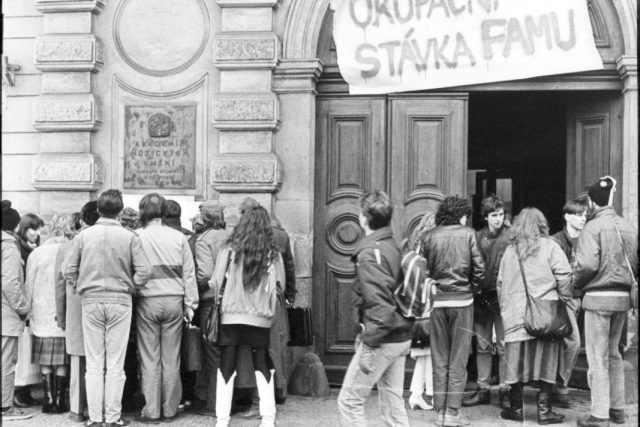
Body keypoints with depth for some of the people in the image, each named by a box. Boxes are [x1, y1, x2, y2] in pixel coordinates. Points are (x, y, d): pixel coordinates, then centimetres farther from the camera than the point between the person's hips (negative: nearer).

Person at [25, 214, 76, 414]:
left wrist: (27, 310, 14)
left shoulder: (37, 253, -1)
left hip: (42, 315, 2)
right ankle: (59, 401, 9)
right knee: (61, 363, 6)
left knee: (45, 363, 9)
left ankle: (49, 400, 10)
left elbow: (29, 285, 5)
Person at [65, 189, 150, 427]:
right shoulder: (130, 237, -5)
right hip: (120, 302, -1)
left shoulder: (83, 236, -1)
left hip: (91, 302, 1)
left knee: (94, 365, 8)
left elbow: (69, 272, 0)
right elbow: (143, 273, -8)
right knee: (115, 365, 5)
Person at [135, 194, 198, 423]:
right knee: (171, 359, 9)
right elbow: (189, 273, 6)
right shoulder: (179, 237, 4)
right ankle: (170, 409, 16)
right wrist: (190, 304, 11)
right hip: (174, 301, 2)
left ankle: (151, 411, 8)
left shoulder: (137, 237, -4)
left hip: (147, 301, -2)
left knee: (150, 359, 5)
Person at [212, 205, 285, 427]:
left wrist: (215, 301, 15)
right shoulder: (273, 253, -2)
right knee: (262, 366, 12)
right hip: (261, 317, 1)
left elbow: (215, 282, -3)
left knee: (226, 366, 7)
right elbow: (280, 285, 1)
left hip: (231, 315, -1)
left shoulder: (230, 249, -4)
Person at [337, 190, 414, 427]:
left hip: (383, 340, -9)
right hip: (401, 337, 9)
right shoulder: (395, 246, 8)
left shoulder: (370, 253, -17)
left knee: (349, 400, 2)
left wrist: (369, 343, -20)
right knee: (393, 402, 16)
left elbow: (379, 304, -25)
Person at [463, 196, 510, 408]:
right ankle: (483, 389, 18)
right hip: (481, 296, 4)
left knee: (504, 346, 0)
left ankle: (505, 389, 11)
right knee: (482, 345, 9)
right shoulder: (478, 237, 8)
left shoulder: (511, 236, -3)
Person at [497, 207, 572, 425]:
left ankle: (516, 409, 16)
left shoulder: (509, 250, 10)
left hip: (515, 315, 3)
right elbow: (564, 274, -10)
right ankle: (544, 411, 7)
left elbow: (500, 283, 11)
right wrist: (564, 300, 2)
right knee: (546, 361, 4)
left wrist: (504, 309, 18)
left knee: (516, 362, 8)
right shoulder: (549, 246, 1)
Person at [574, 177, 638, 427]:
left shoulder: (593, 228, -12)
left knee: (598, 358, 0)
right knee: (613, 354, 18)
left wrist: (577, 285, -2)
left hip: (598, 297, -6)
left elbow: (587, 265, -19)